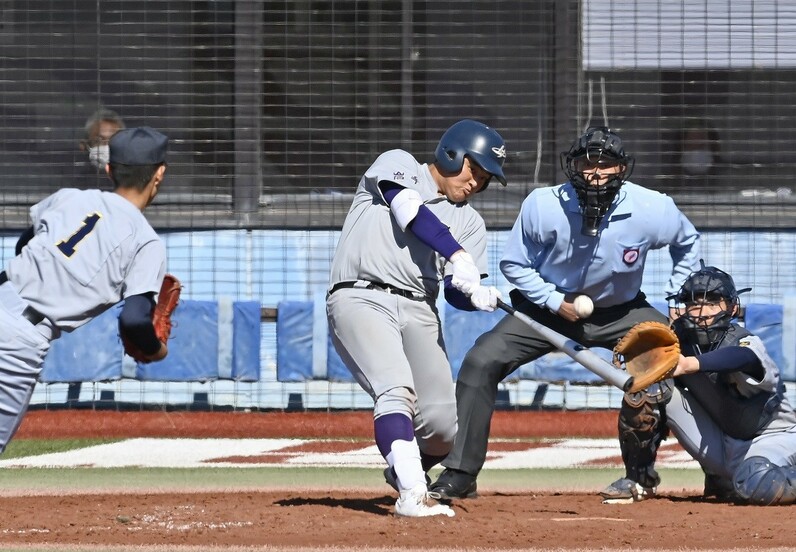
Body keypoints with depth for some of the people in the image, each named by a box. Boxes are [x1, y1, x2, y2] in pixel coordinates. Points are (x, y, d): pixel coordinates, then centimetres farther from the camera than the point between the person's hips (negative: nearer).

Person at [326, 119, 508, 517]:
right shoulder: (399, 164, 11)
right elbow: (410, 212, -10)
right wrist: (458, 255, -22)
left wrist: (476, 296, -14)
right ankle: (412, 494, -35)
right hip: (361, 297, -5)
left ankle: (404, 471, 24)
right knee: (397, 390, -28)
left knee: (442, 426, -7)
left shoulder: (468, 221, 21)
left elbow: (456, 292, 11)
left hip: (418, 311, 5)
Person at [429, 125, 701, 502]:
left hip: (620, 310, 1)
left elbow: (688, 242, 2)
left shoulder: (652, 210, -22)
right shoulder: (542, 206, -24)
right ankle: (460, 476, -8)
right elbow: (514, 263, -8)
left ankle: (638, 472, -2)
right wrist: (554, 301, -19)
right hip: (548, 305, -1)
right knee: (481, 361, -18)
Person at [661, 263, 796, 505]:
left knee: (755, 484, -39)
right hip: (720, 443, 6)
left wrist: (690, 364, -66)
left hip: (770, 437, -6)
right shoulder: (681, 339, -8)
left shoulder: (747, 342, -25)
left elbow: (743, 357, -49)